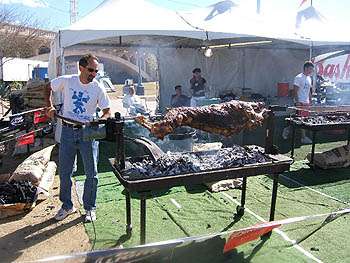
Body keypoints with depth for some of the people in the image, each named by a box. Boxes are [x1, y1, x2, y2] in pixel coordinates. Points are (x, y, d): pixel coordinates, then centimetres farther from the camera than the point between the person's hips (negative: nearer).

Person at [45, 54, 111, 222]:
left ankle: (90, 208, 20)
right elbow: (48, 88, 14)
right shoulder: (66, 81, -4)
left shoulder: (98, 88, -6)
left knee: (91, 173, 4)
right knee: (64, 172, 10)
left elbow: (107, 111, -2)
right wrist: (49, 106, 2)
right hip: (68, 131, 1)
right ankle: (67, 205, 28)